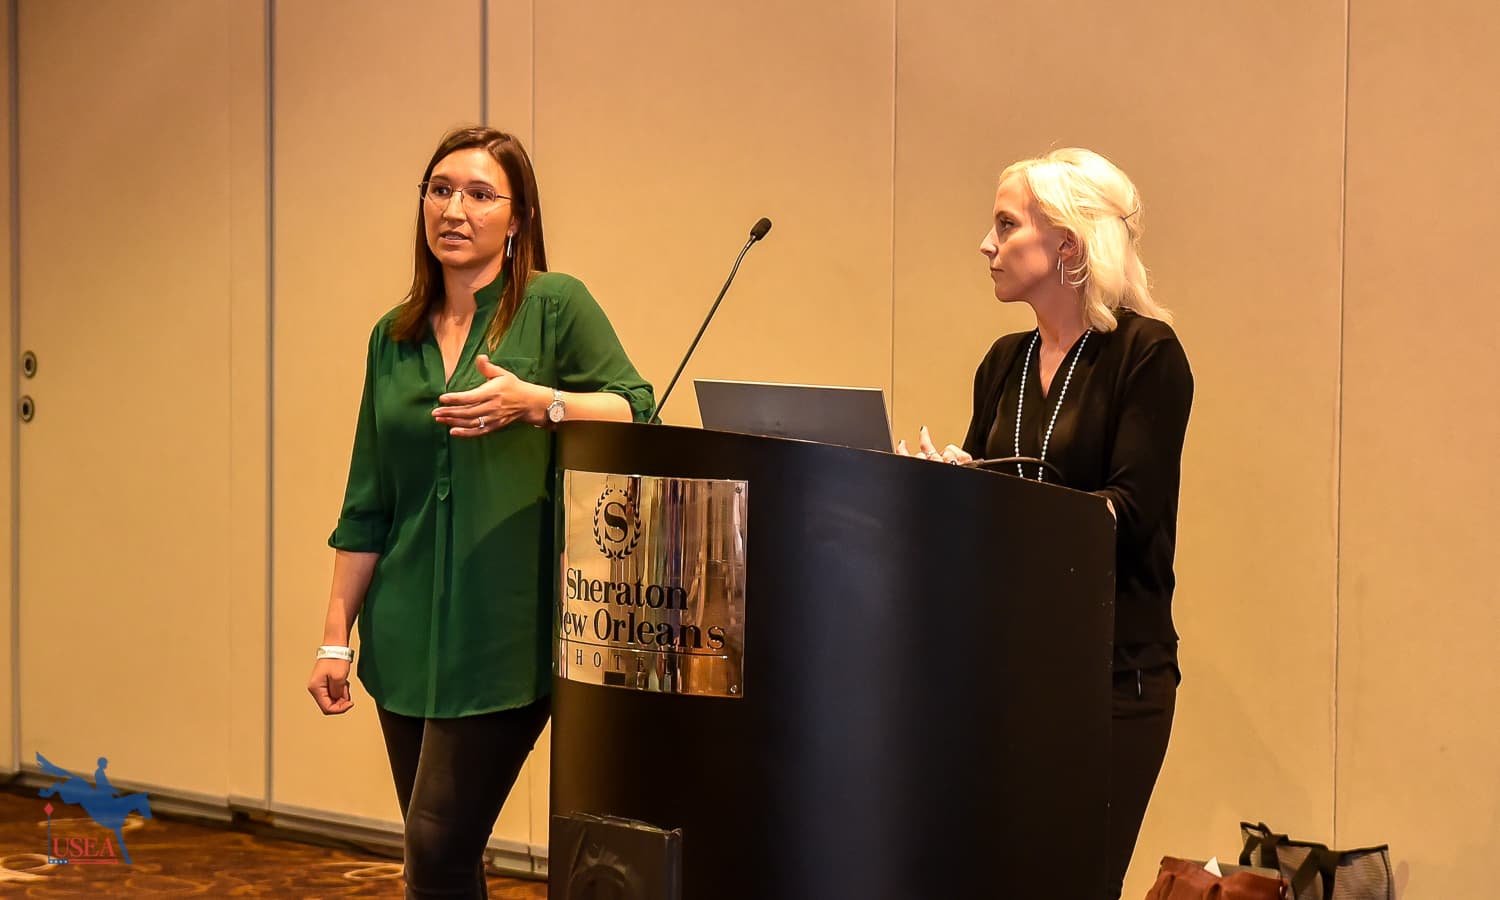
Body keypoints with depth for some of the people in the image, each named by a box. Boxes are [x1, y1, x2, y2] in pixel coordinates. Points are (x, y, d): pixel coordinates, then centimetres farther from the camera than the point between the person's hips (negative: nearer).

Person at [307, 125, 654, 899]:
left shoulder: (555, 306, -2)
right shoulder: (393, 338, 12)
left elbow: (638, 414, -6)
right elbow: (367, 507, 14)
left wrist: (536, 404, -21)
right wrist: (336, 635, 10)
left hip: (502, 635, -5)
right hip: (408, 635, 5)